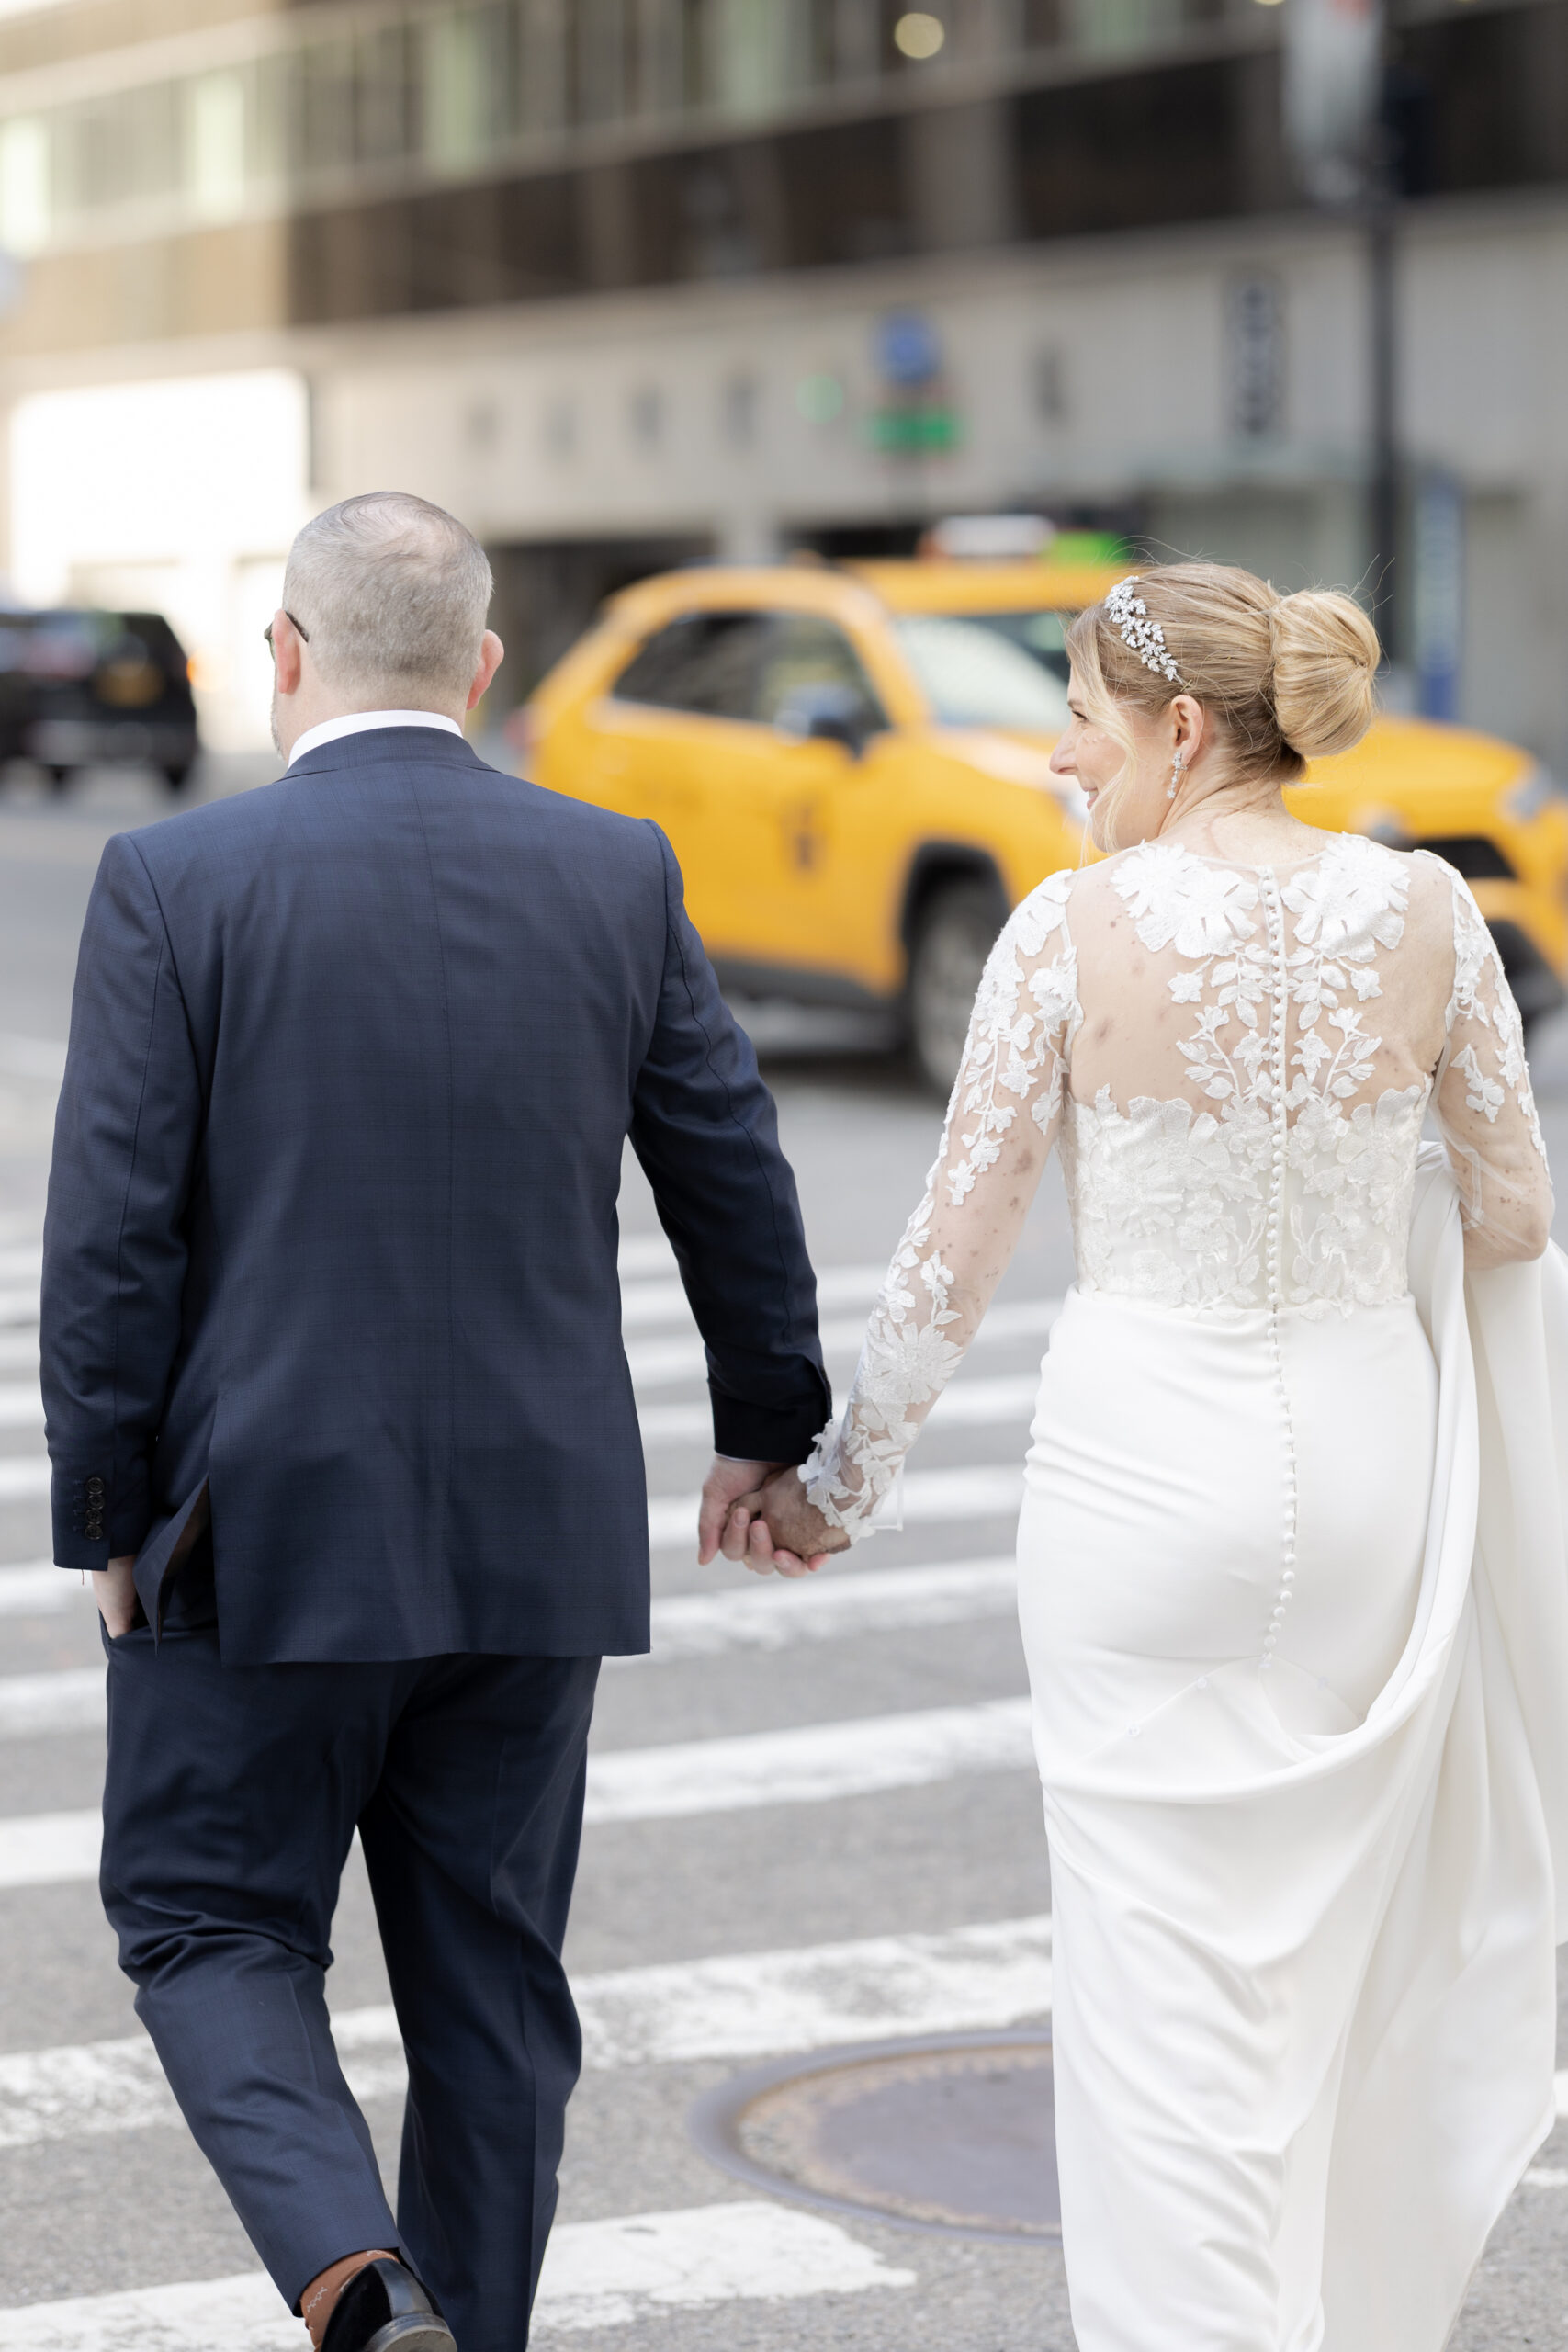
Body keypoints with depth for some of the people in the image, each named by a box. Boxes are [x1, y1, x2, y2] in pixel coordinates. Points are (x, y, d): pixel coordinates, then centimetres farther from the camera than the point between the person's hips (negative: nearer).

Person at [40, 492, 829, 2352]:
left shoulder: (171, 882, -9)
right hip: (539, 1533, 3)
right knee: (490, 1978, 13)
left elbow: (113, 1237, -10)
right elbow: (734, 1175, 7)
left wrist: (106, 1518, 0)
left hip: (266, 1530, -3)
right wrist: (768, 1427, 21)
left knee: (209, 1927, 10)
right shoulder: (619, 874, 1)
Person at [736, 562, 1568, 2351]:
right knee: (1350, 1948, 18)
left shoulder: (1076, 929, -11)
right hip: (1369, 1452, 4)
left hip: (1145, 1465, -4)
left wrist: (839, 1480, 6)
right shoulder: (1421, 909, -3)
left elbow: (953, 1254, -7)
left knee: (1163, 1979, 4)